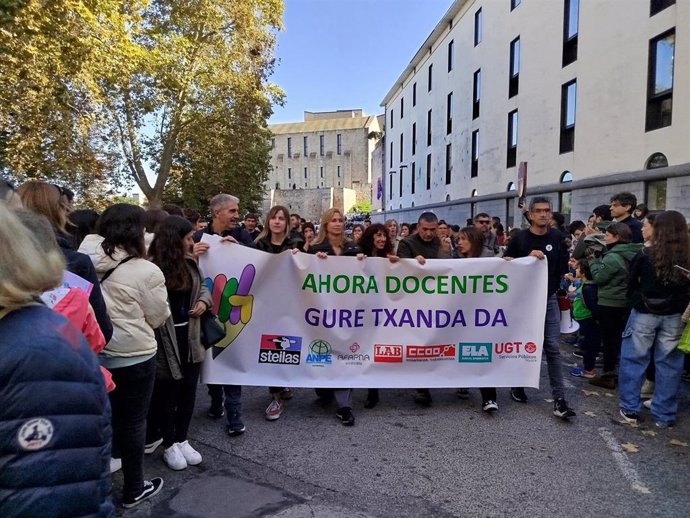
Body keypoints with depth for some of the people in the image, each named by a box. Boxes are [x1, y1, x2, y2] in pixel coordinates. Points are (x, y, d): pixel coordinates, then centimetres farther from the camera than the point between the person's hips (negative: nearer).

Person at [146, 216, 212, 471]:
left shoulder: (190, 262, 5)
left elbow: (202, 286, 19)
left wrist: (204, 300, -1)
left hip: (190, 335, 7)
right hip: (166, 339, -7)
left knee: (188, 391, 16)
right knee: (167, 393, 11)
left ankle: (182, 439, 34)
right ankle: (169, 444, 30)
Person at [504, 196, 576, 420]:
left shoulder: (557, 237, 3)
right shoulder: (519, 238, -6)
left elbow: (563, 265, 15)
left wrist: (554, 284, 5)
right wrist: (528, 258, -20)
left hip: (548, 299, 2)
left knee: (553, 348, -2)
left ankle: (559, 399, 1)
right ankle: (517, 387, 29)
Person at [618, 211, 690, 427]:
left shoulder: (646, 255, -11)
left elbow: (631, 284, -1)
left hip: (644, 314, -2)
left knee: (634, 360, 9)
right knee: (668, 364, 11)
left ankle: (630, 409, 14)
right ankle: (664, 415, 19)